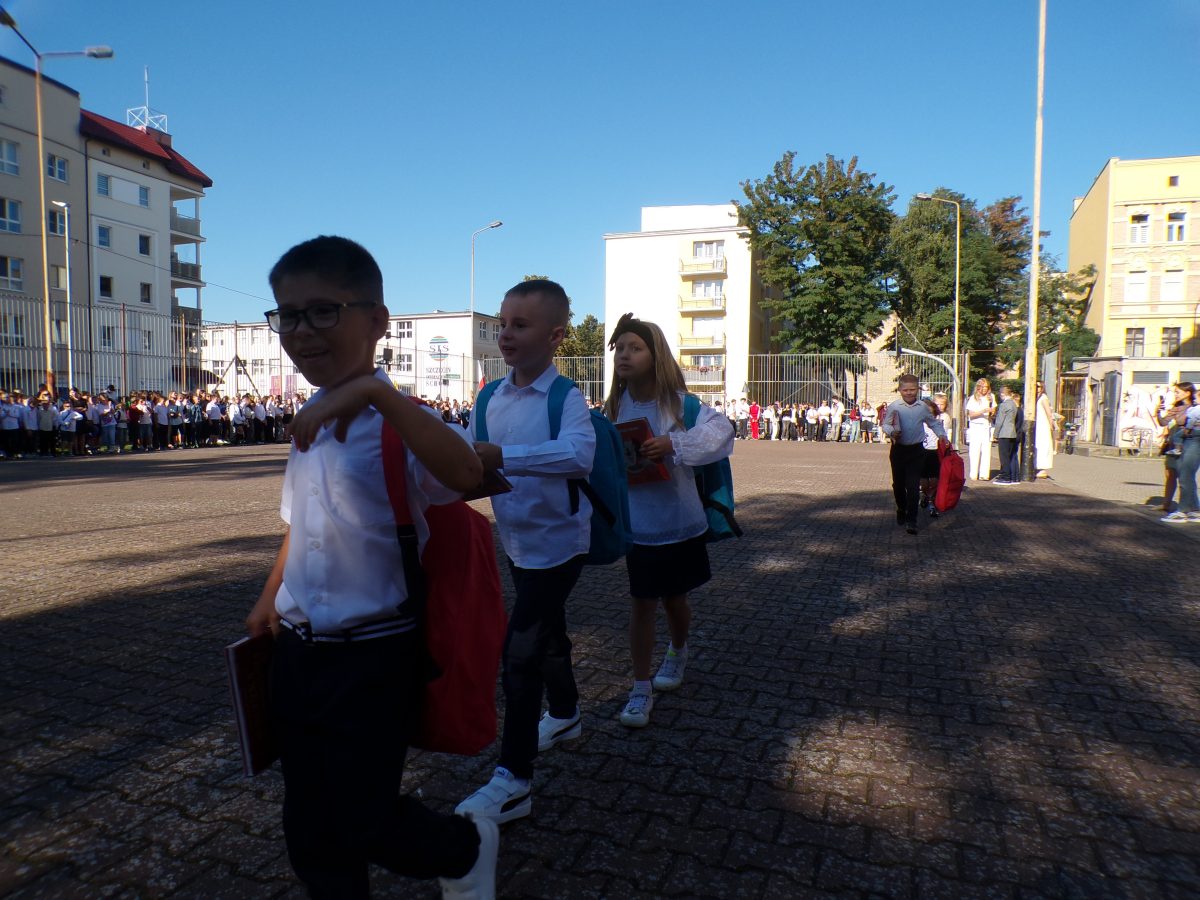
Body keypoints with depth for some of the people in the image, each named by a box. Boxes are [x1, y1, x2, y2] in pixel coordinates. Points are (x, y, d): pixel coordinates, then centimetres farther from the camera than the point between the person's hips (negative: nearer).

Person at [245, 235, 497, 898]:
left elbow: (465, 474, -42)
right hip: (298, 651, 7)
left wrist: (374, 389, -46)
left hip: (373, 660, -7)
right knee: (309, 832, 18)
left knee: (366, 824, 7)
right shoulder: (308, 427, 6)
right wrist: (270, 600, 23)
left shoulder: (394, 425, -19)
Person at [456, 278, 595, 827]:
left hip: (557, 541, -7)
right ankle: (564, 716, 49)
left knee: (520, 650, -9)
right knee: (547, 632, 25)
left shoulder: (566, 398, -21)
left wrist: (502, 457, -51)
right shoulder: (492, 398, -1)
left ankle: (513, 781, 5)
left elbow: (579, 454, -41)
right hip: (516, 541, 7)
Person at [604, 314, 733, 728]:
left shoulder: (678, 403, -13)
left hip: (679, 523, -1)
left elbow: (720, 431, -26)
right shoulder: (616, 406, -2)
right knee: (642, 602, 5)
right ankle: (641, 689, 18)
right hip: (637, 524, 2)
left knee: (674, 600, 18)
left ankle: (677, 652, 49)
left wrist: (673, 443, -34)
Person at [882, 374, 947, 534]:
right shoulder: (893, 406, -3)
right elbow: (886, 425, -1)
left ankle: (911, 520, -4)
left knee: (913, 485, -7)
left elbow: (934, 423, 15)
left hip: (916, 450, 0)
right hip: (898, 449, 0)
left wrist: (942, 435, 0)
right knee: (898, 483, 11)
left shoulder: (923, 407, 3)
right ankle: (901, 510, 37)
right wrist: (891, 432, -22)